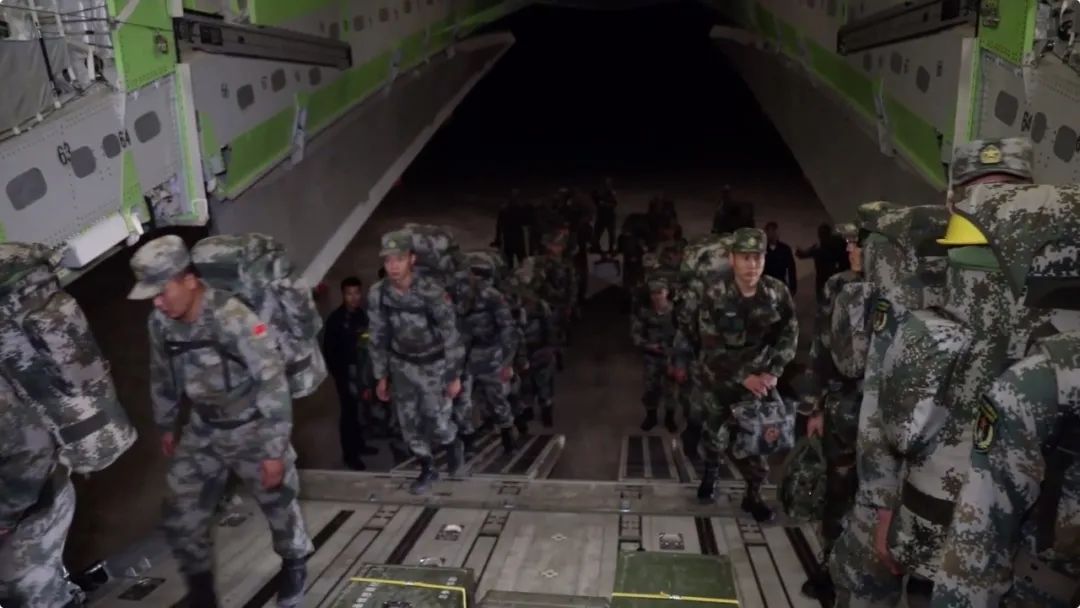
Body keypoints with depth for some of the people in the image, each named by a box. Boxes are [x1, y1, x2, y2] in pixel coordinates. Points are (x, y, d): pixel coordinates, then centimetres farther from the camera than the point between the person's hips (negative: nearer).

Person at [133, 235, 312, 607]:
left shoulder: (234, 318, -28)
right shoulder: (160, 322, -9)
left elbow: (273, 382, -24)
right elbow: (163, 377, 10)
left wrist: (275, 449, -21)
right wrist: (165, 426, 19)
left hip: (253, 428, -5)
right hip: (203, 431, 5)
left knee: (278, 502, 12)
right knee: (180, 516, 5)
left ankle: (294, 563, 41)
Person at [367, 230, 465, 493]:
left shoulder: (432, 292, -26)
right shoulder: (377, 294, -14)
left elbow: (451, 335, -17)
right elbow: (379, 337, -1)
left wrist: (454, 376, -12)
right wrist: (381, 376, 4)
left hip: (434, 364, -4)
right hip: (402, 364, 4)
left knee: (437, 422, -3)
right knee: (409, 422, 7)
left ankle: (454, 446, 32)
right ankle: (428, 469, 29)